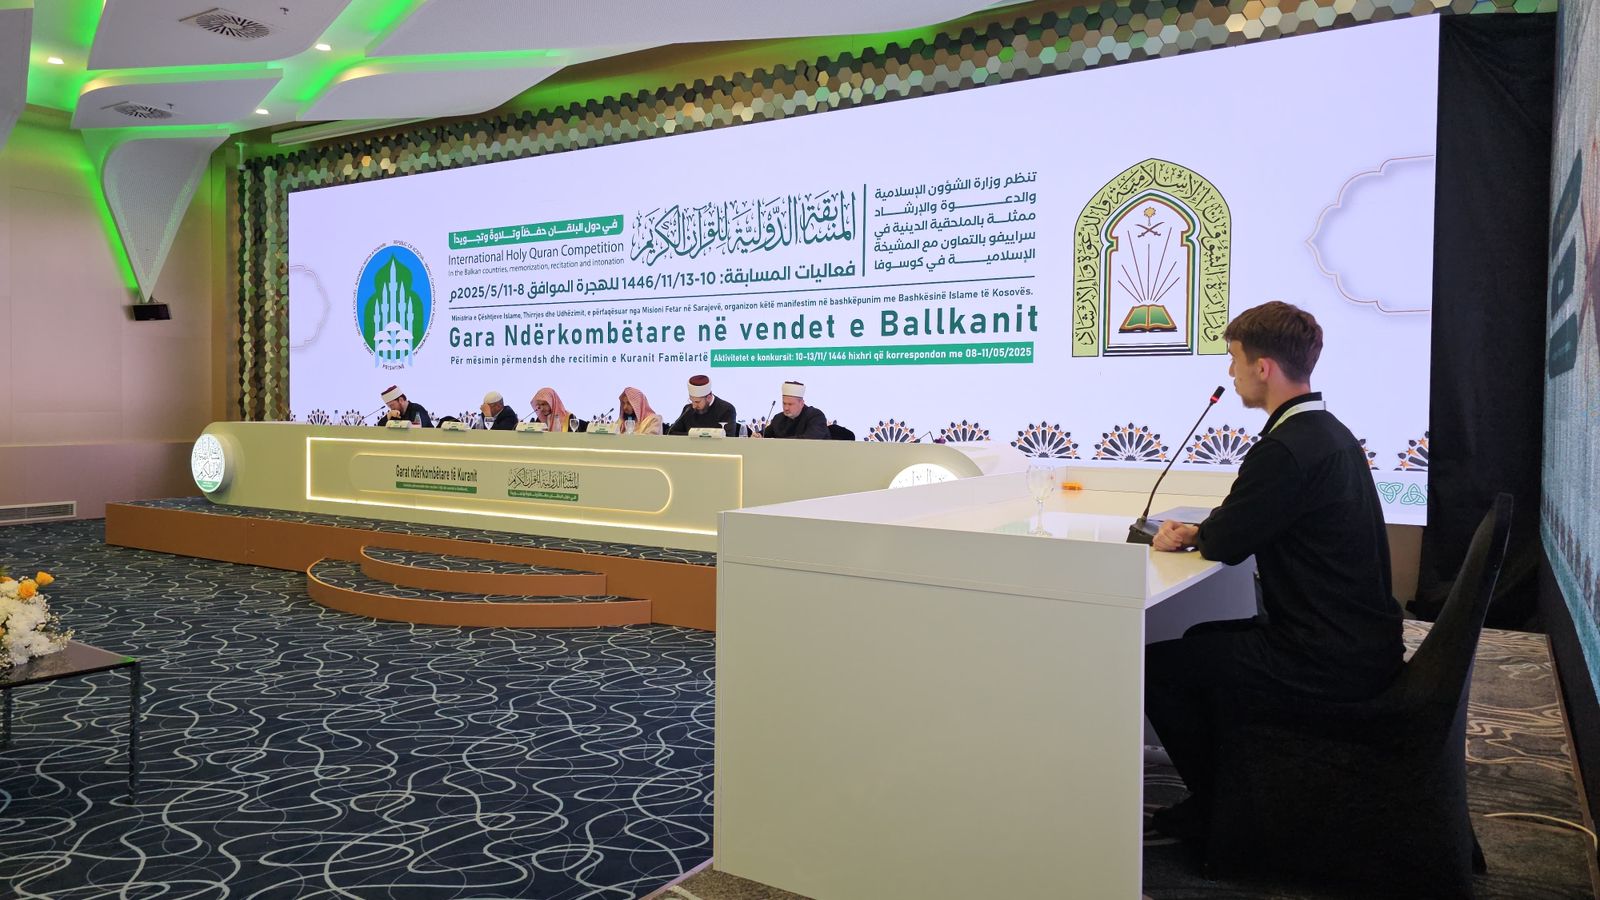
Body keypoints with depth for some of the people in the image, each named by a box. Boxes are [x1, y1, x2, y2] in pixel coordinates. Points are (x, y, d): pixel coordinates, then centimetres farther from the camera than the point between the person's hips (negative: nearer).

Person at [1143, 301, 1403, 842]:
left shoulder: (1287, 449, -24)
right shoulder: (1329, 432, 9)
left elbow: (1225, 544, -16)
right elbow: (1245, 528, 14)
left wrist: (1189, 535, 5)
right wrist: (1201, 532, 0)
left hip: (1330, 665, -10)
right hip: (1363, 643, 10)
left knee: (1156, 666, -4)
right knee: (1205, 640, 25)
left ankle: (1220, 814, 14)